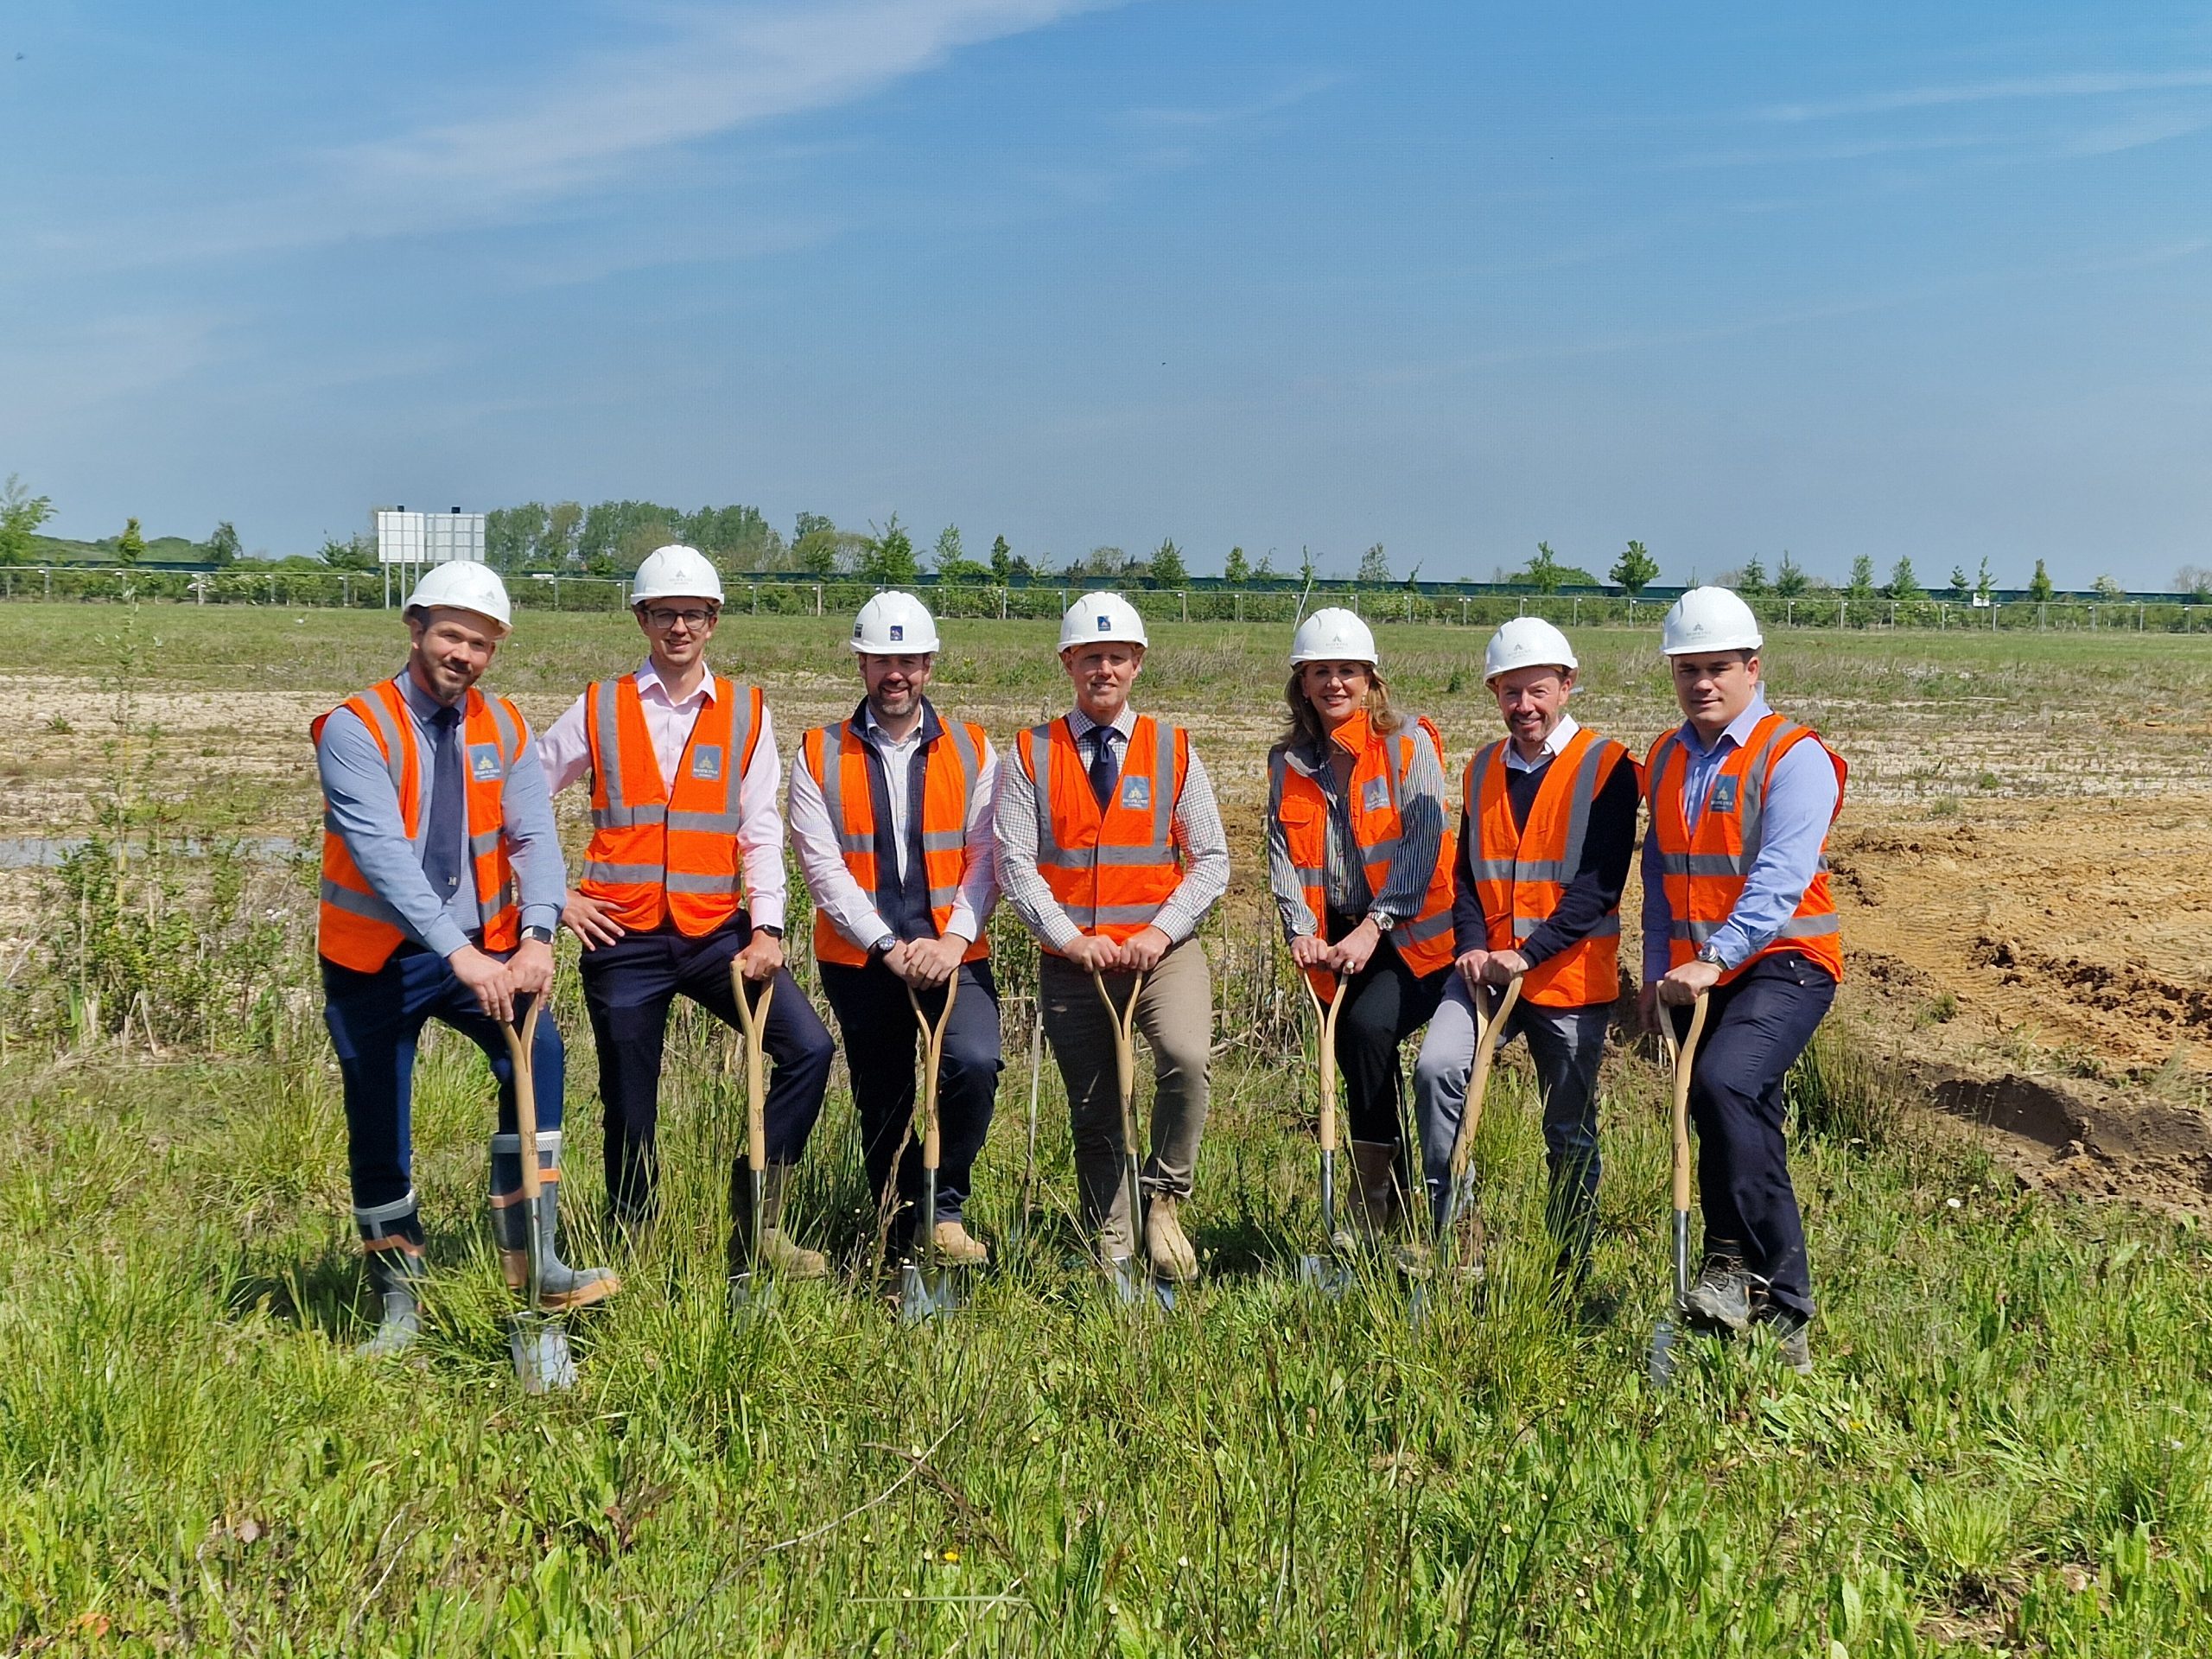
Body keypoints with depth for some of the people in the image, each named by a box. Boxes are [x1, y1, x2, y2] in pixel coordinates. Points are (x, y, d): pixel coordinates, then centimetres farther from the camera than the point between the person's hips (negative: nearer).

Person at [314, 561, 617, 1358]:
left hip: (481, 947, 3)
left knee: (536, 1050, -22)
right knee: (378, 1135, 4)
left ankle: (529, 1256, -16)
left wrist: (536, 937, -25)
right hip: (377, 958, -3)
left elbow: (533, 836, -7)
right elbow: (384, 853, -25)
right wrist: (459, 954, -34)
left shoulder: (503, 729, 2)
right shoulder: (356, 729, -13)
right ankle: (399, 1303, 22)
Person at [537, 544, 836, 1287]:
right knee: (630, 1109, 5)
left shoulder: (745, 712, 7)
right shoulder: (599, 709, 5)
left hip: (716, 932, 1)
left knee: (808, 1047, -16)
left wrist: (767, 928, -9)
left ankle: (757, 1222, -1)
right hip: (622, 937, 0)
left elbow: (761, 829, 1)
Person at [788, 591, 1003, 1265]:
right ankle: (902, 1239, 27)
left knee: (975, 1064, -24)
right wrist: (889, 946, -14)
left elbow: (985, 856, -1)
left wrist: (955, 938, -15)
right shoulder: (819, 755, 2)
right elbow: (823, 865, -5)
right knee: (881, 1102, 9)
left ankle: (944, 1209, -3)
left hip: (953, 952, 0)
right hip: (860, 958, 1)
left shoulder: (973, 750, 6)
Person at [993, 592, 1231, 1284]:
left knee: (1187, 1057, -27)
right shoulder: (1030, 755, 3)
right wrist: (1070, 938, -15)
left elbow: (1212, 859, 2)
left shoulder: (1172, 750, 5)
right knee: (1093, 1117, 7)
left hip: (1163, 950, 0)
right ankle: (1112, 1256, 22)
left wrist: (1161, 931, -12)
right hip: (1070, 962, 1)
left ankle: (1165, 1196, -5)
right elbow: (1015, 864, -3)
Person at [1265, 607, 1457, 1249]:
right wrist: (1301, 928, -14)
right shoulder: (1288, 760, 8)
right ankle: (1394, 1205, 22)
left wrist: (1373, 927, -22)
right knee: (1360, 1066, 6)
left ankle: (1370, 1206, -14)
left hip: (1411, 935, -5)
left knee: (1368, 1027, -25)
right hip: (1336, 942, 5)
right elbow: (1284, 854, 2)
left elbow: (1423, 843, -14)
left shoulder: (1408, 743, -6)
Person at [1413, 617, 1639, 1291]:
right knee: (1437, 1066, -20)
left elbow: (1599, 885, -14)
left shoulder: (1606, 766, -7)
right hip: (1487, 969, 4)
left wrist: (1528, 954, -20)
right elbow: (1466, 873, 11)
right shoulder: (1482, 770, 11)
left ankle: (1570, 1274, 23)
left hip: (1570, 975, -4)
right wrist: (1472, 946, -7)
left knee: (1570, 1133, 7)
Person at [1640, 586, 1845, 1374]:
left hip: (1783, 963, -7)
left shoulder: (1794, 757, -10)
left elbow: (1778, 881, -22)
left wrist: (1712, 959, -31)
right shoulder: (1666, 760, 11)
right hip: (1698, 974, 7)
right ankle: (1781, 1312, 19)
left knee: (1724, 1083, -30)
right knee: (1742, 1129, 9)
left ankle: (1738, 1261, -18)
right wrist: (1657, 971, 11)